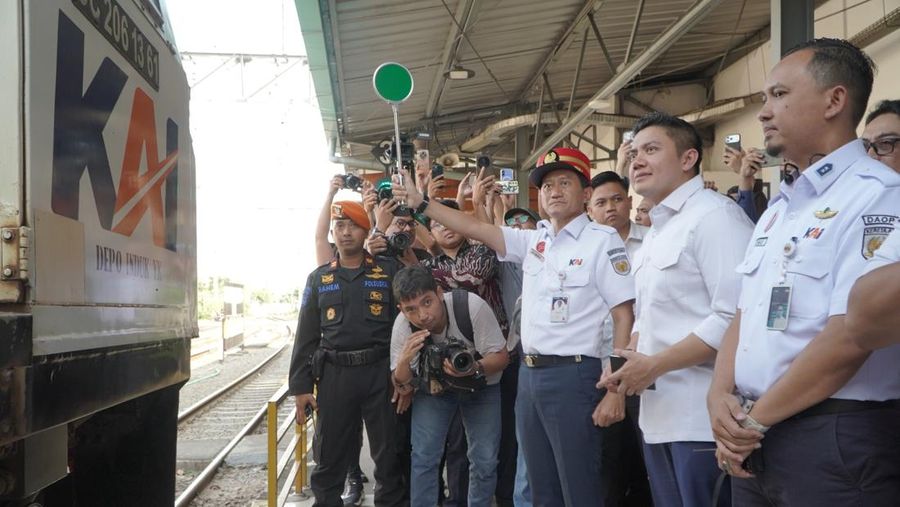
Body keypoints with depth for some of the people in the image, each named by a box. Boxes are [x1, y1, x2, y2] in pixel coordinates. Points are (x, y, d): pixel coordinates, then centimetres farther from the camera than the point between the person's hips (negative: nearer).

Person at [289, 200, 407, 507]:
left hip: (381, 372, -1)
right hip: (334, 375, 2)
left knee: (389, 454, 6)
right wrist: (301, 386, 2)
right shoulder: (318, 278, 9)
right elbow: (306, 336, 9)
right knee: (329, 457, 8)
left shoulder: (389, 271, 4)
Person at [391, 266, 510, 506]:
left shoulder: (472, 306, -32)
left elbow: (501, 357, -21)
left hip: (481, 386, -1)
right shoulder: (402, 326, -22)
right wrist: (404, 360, -33)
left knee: (485, 460, -7)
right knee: (423, 456, -11)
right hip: (433, 387, 1)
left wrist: (475, 368, -43)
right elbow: (401, 383, -10)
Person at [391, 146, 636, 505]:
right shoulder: (534, 241, 12)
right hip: (529, 374, 7)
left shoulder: (602, 240, -6)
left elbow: (624, 315, -10)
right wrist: (421, 204, 7)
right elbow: (476, 229, 14)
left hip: (572, 376, -6)